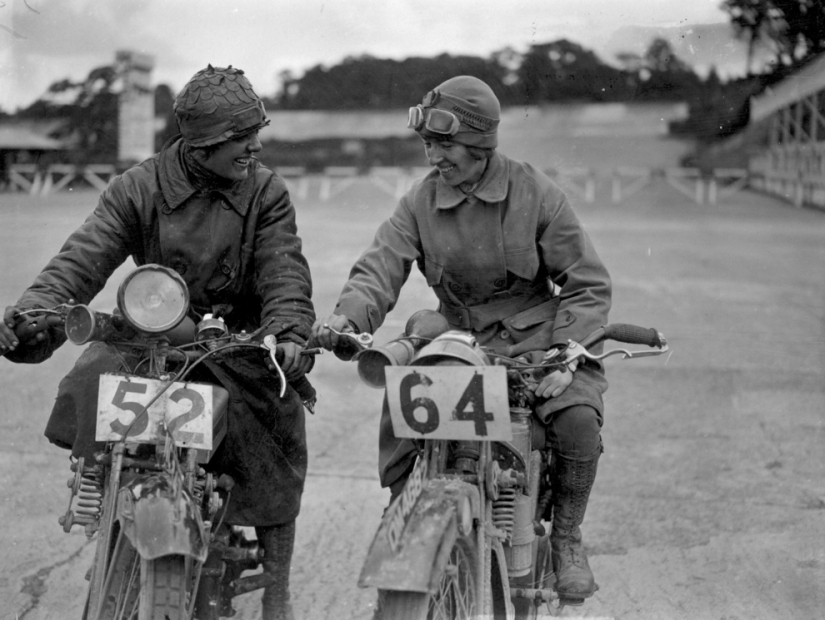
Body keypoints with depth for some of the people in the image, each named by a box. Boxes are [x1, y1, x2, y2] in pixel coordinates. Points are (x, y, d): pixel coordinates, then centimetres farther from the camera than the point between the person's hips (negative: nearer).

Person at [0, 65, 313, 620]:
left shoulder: (266, 192, 0)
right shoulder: (140, 188, -2)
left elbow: (284, 272, -10)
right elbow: (85, 256, -12)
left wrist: (289, 333, -31)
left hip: (238, 342, 0)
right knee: (87, 388, -27)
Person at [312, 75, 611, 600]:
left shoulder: (536, 193, -6)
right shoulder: (421, 201, 3)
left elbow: (588, 281, -5)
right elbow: (382, 266, -8)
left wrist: (566, 354, -19)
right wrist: (347, 317, -30)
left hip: (534, 335, -3)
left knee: (577, 417, -28)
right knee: (398, 413, -18)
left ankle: (567, 539, -2)